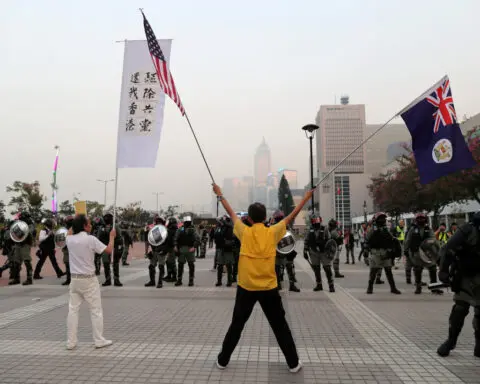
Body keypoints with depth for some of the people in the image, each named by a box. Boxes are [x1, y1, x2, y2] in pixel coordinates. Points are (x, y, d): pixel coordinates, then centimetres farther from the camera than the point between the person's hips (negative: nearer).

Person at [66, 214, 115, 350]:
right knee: (96, 310, 5)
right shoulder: (91, 239, -16)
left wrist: (75, 223, 23)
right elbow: (109, 250, -10)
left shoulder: (70, 240, 0)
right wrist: (112, 236, 3)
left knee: (73, 310, 11)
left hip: (75, 279, 5)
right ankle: (99, 340, 11)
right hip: (89, 280, -5)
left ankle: (71, 341, 17)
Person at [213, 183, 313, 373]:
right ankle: (293, 363, 22)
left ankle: (222, 360, 26)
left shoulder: (245, 232, -6)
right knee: (280, 326, 14)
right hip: (269, 288, 0)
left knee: (236, 325, 16)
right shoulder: (273, 232, -7)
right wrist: (306, 198, 15)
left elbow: (231, 213, 6)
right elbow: (292, 216, 4)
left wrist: (219, 195, 19)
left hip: (246, 288, 1)